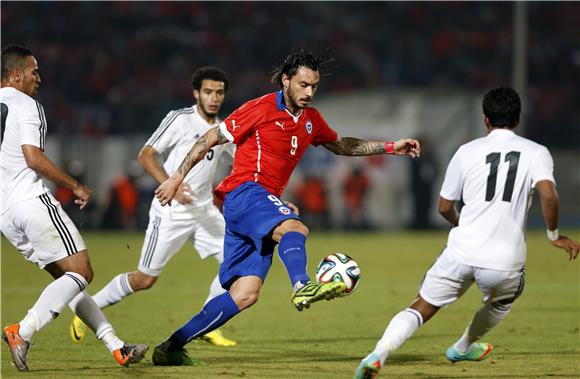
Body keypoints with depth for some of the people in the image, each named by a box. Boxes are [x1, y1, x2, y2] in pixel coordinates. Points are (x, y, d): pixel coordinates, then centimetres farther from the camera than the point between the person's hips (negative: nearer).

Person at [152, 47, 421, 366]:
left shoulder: (310, 119, 16)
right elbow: (210, 139, -1)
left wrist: (390, 148, 25)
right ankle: (302, 286, -67)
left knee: (244, 295, -3)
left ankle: (171, 348, 1)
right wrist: (177, 177, -4)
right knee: (294, 228, -37)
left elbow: (341, 146, 33)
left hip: (265, 203, 8)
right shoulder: (261, 109, -5)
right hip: (244, 193, -8)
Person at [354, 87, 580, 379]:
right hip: (505, 262, 0)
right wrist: (554, 235, 1)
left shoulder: (467, 152, 8)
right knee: (503, 301, 33)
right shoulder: (536, 153, 2)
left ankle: (378, 355, -17)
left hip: (462, 253, 0)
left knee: (420, 309, 6)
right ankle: (463, 348, 53)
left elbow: (444, 207, 14)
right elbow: (548, 195, -15)